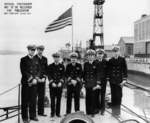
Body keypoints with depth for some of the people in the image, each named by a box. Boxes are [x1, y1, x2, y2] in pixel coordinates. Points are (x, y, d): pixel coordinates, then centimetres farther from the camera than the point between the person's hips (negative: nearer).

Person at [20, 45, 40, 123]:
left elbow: (38, 70, 10)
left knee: (33, 100, 8)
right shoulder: (23, 60, -1)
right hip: (26, 82, -4)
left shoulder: (36, 60, 13)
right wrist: (30, 79, -14)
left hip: (34, 82, 4)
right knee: (25, 100, 2)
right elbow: (23, 71, -9)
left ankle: (32, 115, 19)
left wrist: (35, 79, -7)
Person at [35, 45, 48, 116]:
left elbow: (46, 69, 11)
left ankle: (41, 112, 14)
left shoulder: (45, 59, 12)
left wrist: (44, 77, -2)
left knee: (42, 96, 6)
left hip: (42, 80, 4)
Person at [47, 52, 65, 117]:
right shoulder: (50, 66, 5)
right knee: (52, 99, 1)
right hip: (52, 85, 0)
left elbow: (63, 75, 3)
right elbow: (49, 75, 0)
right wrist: (52, 82, -12)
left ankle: (58, 113, 11)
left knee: (59, 99, 3)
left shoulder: (62, 66, 7)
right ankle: (52, 113, 10)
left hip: (59, 85, 1)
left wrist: (60, 82, -10)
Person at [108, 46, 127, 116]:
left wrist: (124, 79, -8)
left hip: (119, 80, -1)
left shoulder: (122, 59, -1)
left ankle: (117, 111, 16)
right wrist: (108, 78, 3)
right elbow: (109, 70, 7)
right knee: (113, 95, 7)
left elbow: (125, 70, -2)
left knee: (119, 95, 2)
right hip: (112, 80, 1)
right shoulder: (110, 61, 2)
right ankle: (114, 110, 19)